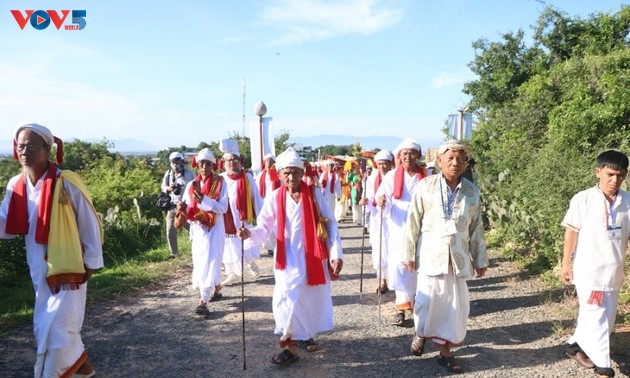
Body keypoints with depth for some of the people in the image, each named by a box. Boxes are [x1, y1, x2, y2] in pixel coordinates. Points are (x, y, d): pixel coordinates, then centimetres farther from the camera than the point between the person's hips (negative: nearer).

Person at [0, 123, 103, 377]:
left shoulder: (66, 183, -16)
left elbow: (89, 225, -10)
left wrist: (91, 262, -7)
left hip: (68, 268, -6)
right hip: (39, 271, 7)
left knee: (57, 332, -3)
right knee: (45, 329, 17)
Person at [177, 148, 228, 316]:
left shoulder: (220, 183, -6)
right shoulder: (191, 185, 5)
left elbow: (223, 208, -13)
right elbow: (187, 210, 8)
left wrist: (204, 200, -24)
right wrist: (183, 208, -15)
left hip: (214, 229, -4)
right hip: (197, 229, 5)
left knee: (209, 264, -9)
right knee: (200, 263, 11)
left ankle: (203, 302, -9)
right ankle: (216, 289, 34)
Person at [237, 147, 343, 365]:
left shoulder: (314, 194, -5)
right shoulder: (274, 198, -4)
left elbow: (330, 225, -4)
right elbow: (264, 228, -4)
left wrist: (336, 254, -10)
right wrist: (250, 233, -26)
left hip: (314, 257, 1)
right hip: (288, 259, 0)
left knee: (312, 299, 11)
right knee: (287, 301, -7)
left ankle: (306, 334, 37)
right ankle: (291, 345, 12)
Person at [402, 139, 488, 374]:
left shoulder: (472, 191, 4)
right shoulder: (425, 186, -5)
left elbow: (476, 227, 10)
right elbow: (413, 222, -2)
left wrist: (480, 259, 11)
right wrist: (409, 254, -3)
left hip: (459, 256, 3)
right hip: (431, 254, -3)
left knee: (456, 304, 6)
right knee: (428, 299, 1)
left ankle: (446, 351, 23)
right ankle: (420, 333, 33)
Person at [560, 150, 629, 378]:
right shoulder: (583, 199, -10)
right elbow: (572, 232, -4)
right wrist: (566, 264, -3)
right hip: (589, 271, -5)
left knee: (607, 319, 17)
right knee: (596, 319, -3)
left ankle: (576, 345, 37)